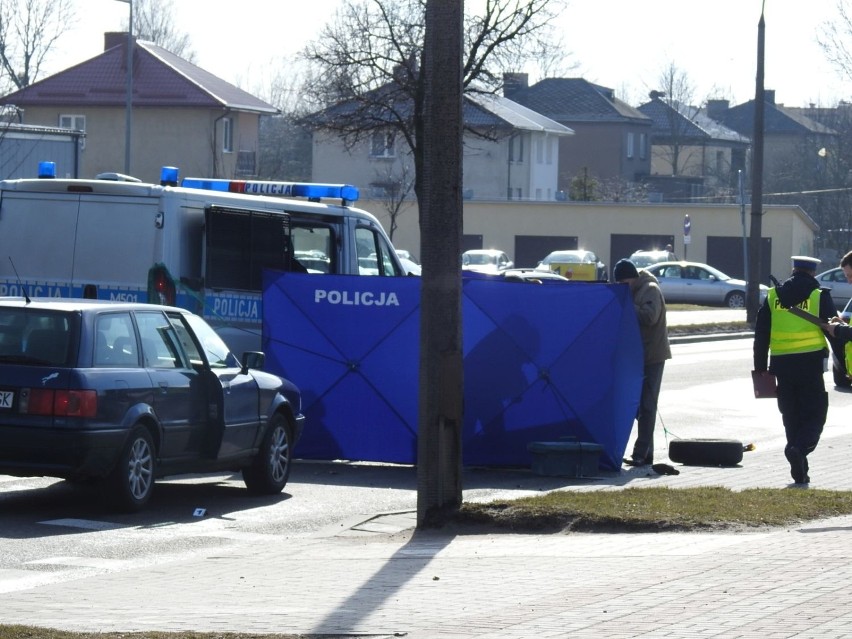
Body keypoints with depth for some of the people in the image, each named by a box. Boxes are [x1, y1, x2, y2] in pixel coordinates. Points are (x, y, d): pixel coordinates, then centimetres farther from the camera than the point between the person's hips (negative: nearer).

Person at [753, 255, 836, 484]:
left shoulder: (773, 296, 8)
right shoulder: (820, 296, -2)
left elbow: (761, 334, 9)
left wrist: (761, 368, 14)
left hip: (781, 363, 3)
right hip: (810, 362, -3)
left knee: (791, 416, 12)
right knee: (814, 415, 2)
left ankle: (800, 471, 11)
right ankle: (800, 449, -26)